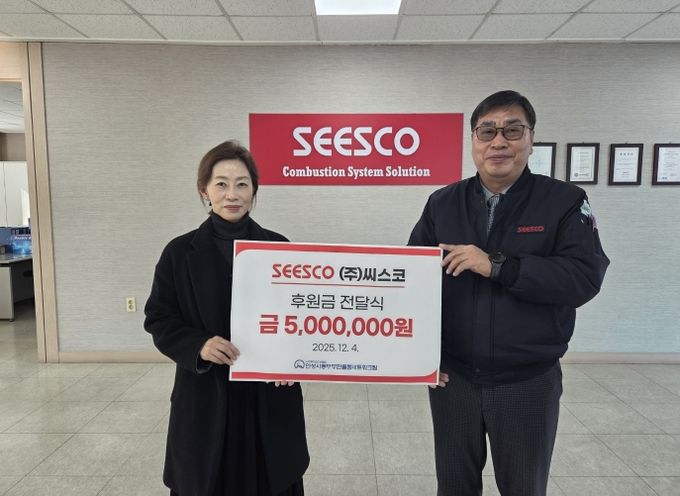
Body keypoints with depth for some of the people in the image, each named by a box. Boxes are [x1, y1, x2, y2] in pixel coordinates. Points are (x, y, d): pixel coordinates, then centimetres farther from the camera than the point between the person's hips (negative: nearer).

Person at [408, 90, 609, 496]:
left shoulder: (565, 202, -6)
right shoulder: (442, 204, 0)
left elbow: (585, 277, -17)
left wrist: (496, 265, -23)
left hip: (530, 382, -1)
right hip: (452, 377, 2)